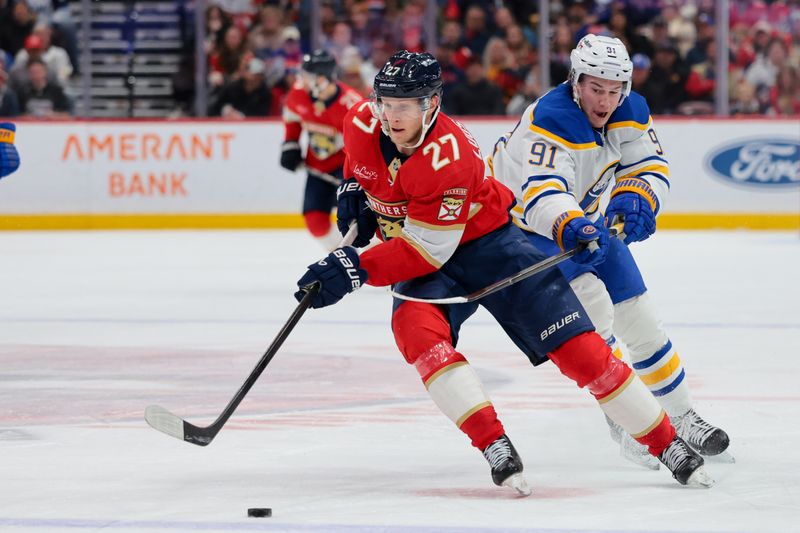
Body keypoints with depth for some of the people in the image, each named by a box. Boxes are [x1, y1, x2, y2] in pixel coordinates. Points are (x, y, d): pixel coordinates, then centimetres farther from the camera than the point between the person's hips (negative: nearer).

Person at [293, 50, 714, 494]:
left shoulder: (450, 158, -32)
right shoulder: (362, 124, -13)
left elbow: (426, 250, -31)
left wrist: (357, 270, -37)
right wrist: (353, 190, 5)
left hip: (488, 243, -5)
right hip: (419, 253, 5)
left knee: (577, 346, -11)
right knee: (415, 326, -29)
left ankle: (669, 446, 1)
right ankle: (495, 446, -27)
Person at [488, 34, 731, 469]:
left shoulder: (630, 112, -10)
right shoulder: (551, 120, -34)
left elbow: (651, 167, -12)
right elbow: (541, 191, -47)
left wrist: (635, 198, -36)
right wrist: (569, 228, -67)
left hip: (585, 218, 7)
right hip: (521, 220, -7)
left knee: (637, 315, 7)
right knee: (591, 301, -26)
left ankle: (682, 417, 22)